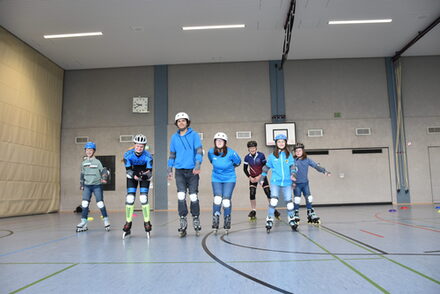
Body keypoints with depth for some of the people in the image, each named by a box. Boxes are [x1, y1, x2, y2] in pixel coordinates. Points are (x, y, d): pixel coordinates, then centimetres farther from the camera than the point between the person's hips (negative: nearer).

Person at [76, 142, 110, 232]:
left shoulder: (97, 162, -2)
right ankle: (83, 223, 1)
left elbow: (104, 171, -4)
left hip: (97, 185, -3)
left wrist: (104, 178, -21)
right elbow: (82, 174, 18)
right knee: (84, 203, -6)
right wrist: (81, 184, 15)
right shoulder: (83, 163, 10)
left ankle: (106, 220, 7)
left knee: (100, 203, -6)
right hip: (87, 186, 3)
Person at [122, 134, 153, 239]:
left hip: (144, 176, -1)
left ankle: (147, 222, 2)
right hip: (132, 176, 2)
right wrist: (134, 175, -37)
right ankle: (128, 223, 4)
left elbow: (150, 172, -26)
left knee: (144, 198, -13)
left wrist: (146, 175, -47)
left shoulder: (148, 156, -28)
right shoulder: (128, 155, -24)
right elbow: (128, 170, -18)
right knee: (129, 198, -8)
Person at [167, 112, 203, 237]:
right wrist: (169, 170, 15)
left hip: (192, 171, -2)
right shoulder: (174, 137, 12)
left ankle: (196, 220, 17)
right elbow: (172, 154, 18)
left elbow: (199, 151, -7)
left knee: (193, 196, 1)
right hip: (179, 171, 2)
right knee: (181, 196, -8)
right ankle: (183, 222, 0)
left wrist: (197, 166, -19)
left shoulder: (194, 135, 1)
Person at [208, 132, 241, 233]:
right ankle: (215, 221, 1)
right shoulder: (211, 152, -10)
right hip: (216, 179, 2)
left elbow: (238, 162, 0)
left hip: (229, 179, -2)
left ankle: (227, 221, 15)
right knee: (217, 199, -12)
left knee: (226, 200, -6)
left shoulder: (231, 153, -19)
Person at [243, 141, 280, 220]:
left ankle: (274, 210, 7)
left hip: (262, 176, -1)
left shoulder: (261, 155, -14)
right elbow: (245, 169, 0)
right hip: (252, 177, 1)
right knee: (252, 194, -10)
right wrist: (249, 177, -12)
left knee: (268, 193, -6)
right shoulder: (247, 157, -9)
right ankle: (253, 212, 3)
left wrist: (260, 176, -17)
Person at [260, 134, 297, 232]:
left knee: (289, 201, 5)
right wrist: (262, 178, 16)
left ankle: (291, 219, 24)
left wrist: (292, 174, -18)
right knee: (273, 201, -16)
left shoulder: (289, 155, 8)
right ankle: (269, 220, -5)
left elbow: (292, 166, 1)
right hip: (275, 182, -1)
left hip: (287, 182, 1)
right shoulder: (272, 156, 6)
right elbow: (266, 167, 14)